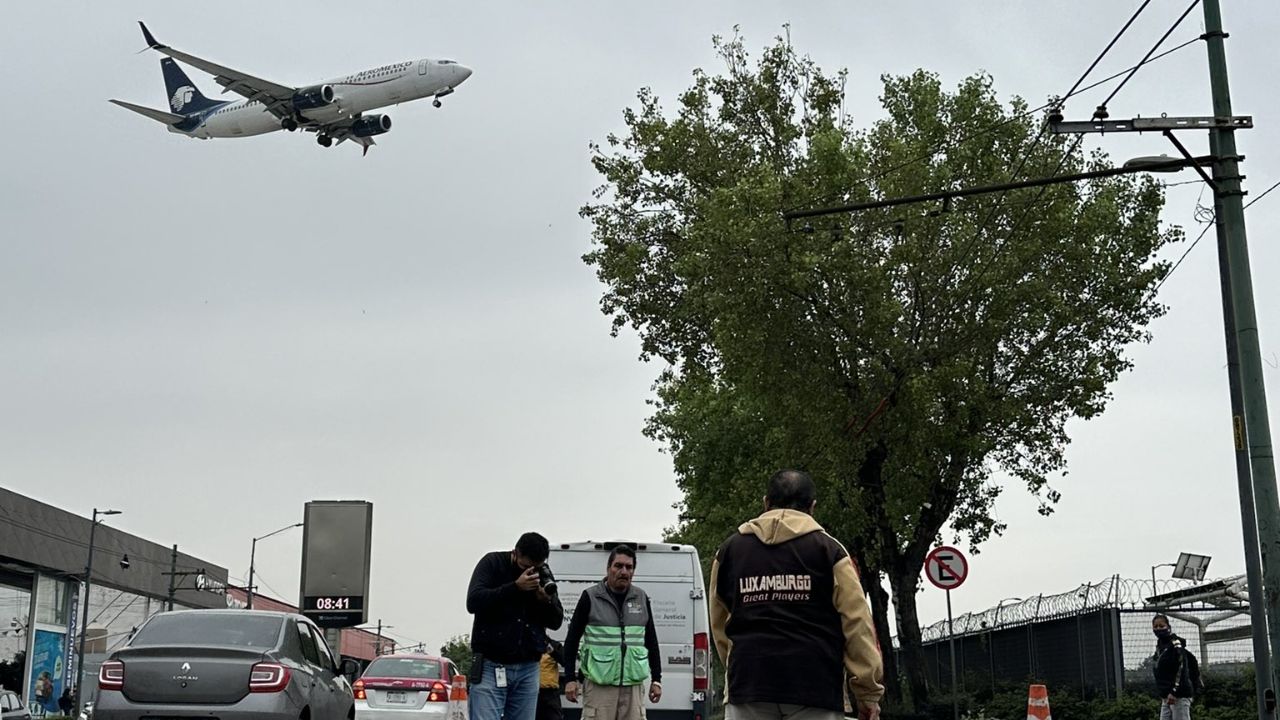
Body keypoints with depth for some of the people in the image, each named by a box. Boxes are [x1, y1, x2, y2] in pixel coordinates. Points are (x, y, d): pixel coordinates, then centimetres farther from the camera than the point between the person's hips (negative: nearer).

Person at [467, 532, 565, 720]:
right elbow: (473, 602, -14)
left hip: (528, 668, 4)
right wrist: (515, 587, -19)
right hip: (491, 665, -4)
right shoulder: (492, 563, -1)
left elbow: (556, 621, 10)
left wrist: (546, 599, -11)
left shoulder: (544, 574, 10)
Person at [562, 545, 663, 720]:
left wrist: (656, 679, 12)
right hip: (599, 684, -3)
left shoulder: (641, 599, 11)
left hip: (633, 684, 3)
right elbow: (572, 639, 2)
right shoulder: (590, 597, 0)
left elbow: (651, 641, 17)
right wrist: (571, 679, -3)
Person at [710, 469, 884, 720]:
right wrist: (868, 691, 3)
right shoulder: (828, 549, 3)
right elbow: (857, 624, -1)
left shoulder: (730, 549, 13)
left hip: (748, 680, 2)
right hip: (814, 682, -2)